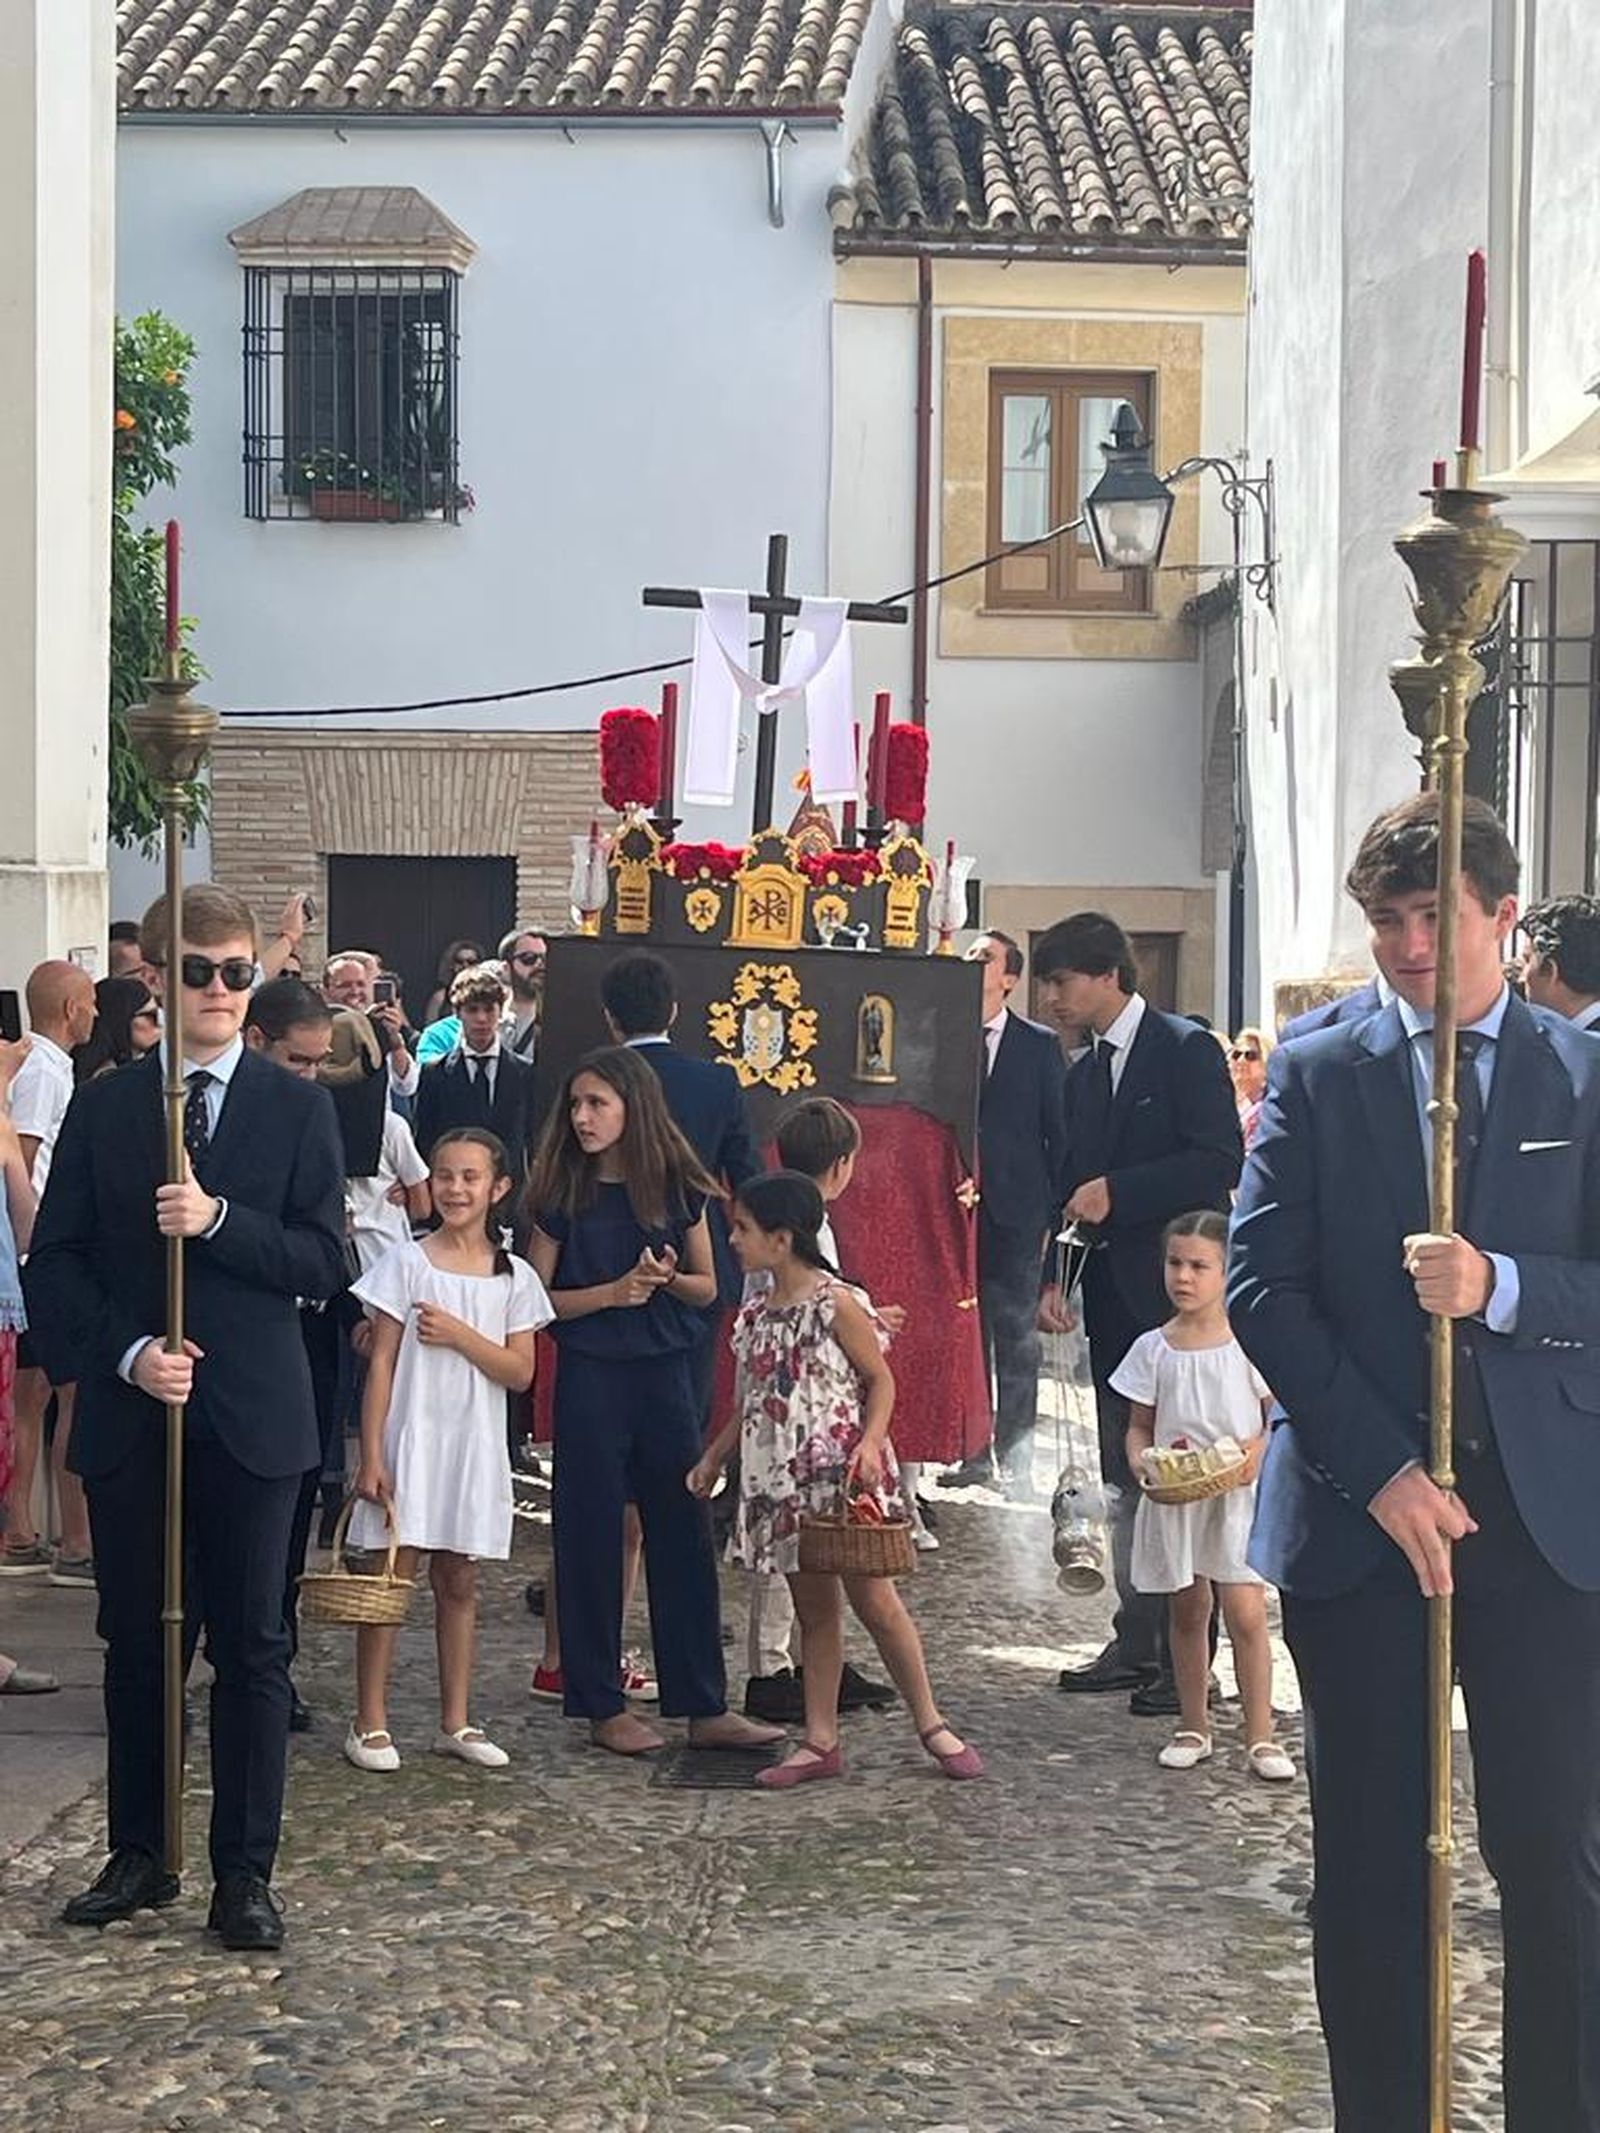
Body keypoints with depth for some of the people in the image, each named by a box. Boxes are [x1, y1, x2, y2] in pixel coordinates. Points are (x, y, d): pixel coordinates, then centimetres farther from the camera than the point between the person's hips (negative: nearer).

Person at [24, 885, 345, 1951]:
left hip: (252, 1419, -1)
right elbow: (54, 1263, 2)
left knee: (252, 1649, 3)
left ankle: (246, 1872, 11)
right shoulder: (103, 1108, 5)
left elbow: (324, 1259, -5)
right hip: (129, 1413, 2)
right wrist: (126, 1353, -12)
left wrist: (219, 1219, -19)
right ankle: (138, 1855, 22)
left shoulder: (298, 1108, 2)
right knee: (136, 1642, 10)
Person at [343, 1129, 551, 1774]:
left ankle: (456, 1722, 17)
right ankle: (370, 1723, 5)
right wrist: (371, 1456, -9)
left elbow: (520, 1372, 0)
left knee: (459, 1581, 10)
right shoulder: (408, 1262, -3)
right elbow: (381, 1363, -4)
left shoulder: (514, 1278, 5)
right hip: (410, 1439, -3)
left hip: (474, 1449, 3)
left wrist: (460, 1335, -15)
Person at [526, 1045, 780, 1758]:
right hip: (590, 1377, -2)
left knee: (683, 1534, 4)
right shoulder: (562, 1196, -2)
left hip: (664, 1372, 2)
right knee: (591, 1538, 2)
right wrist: (612, 1291, -16)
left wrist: (667, 1277, -12)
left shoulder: (677, 1188, 2)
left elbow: (706, 1287, 9)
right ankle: (601, 1706, 12)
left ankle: (704, 1706, 10)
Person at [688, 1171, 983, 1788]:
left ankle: (931, 1724, 11)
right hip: (783, 1480, 6)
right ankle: (821, 1742, 14)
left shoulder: (837, 1304, -10)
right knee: (814, 1610, 10)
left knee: (875, 1602, -2)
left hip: (840, 1473, -6)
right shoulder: (755, 1315, 9)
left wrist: (870, 1442, -21)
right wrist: (712, 1459, 18)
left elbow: (880, 1380, -6)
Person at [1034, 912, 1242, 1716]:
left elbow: (1220, 1163, -16)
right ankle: (1138, 1643, 19)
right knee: (1126, 1481, 12)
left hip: (1179, 1296, -8)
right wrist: (1056, 1279, 6)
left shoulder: (1186, 1050, -8)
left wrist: (1116, 1193, -18)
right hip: (1113, 1300, 8)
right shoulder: (1084, 1075, 16)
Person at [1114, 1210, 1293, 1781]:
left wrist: (1260, 1447, -18)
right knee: (1187, 1611, 13)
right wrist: (1141, 1461, -13)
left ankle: (1260, 1738, 0)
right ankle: (1193, 1727, 25)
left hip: (1238, 1493, -3)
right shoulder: (1153, 1349, 2)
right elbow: (1139, 1425, 7)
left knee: (1245, 1612, -8)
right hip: (1173, 1497, 3)